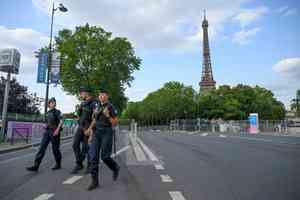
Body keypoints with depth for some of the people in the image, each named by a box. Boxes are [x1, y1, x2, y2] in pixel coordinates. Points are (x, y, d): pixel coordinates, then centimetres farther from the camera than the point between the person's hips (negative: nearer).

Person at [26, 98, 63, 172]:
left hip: (54, 132, -6)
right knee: (42, 148, -3)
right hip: (47, 132, 6)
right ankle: (36, 166, -3)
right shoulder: (47, 113, 16)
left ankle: (58, 164, 18)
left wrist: (57, 129, -23)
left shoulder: (57, 112, -2)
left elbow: (61, 121, -13)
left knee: (55, 149, 2)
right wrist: (45, 130, 20)